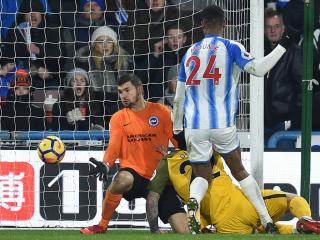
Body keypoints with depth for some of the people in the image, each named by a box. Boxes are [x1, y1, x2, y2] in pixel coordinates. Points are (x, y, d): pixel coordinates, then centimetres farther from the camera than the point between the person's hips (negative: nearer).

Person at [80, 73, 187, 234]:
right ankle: (102, 226, -19)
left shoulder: (161, 112, 2)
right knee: (121, 180, -40)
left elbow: (178, 142, 5)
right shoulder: (119, 118, 7)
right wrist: (105, 165, -24)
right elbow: (114, 148, -5)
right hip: (133, 173, 0)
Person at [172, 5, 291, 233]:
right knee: (239, 171, 15)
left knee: (202, 175, 10)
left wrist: (176, 129, 25)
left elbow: (179, 97, 15)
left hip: (194, 126, 2)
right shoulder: (230, 47, 0)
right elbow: (258, 68, -14)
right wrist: (283, 46, -5)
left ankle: (193, 202, -26)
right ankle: (267, 222, 11)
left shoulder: (190, 53, 13)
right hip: (222, 124, -2)